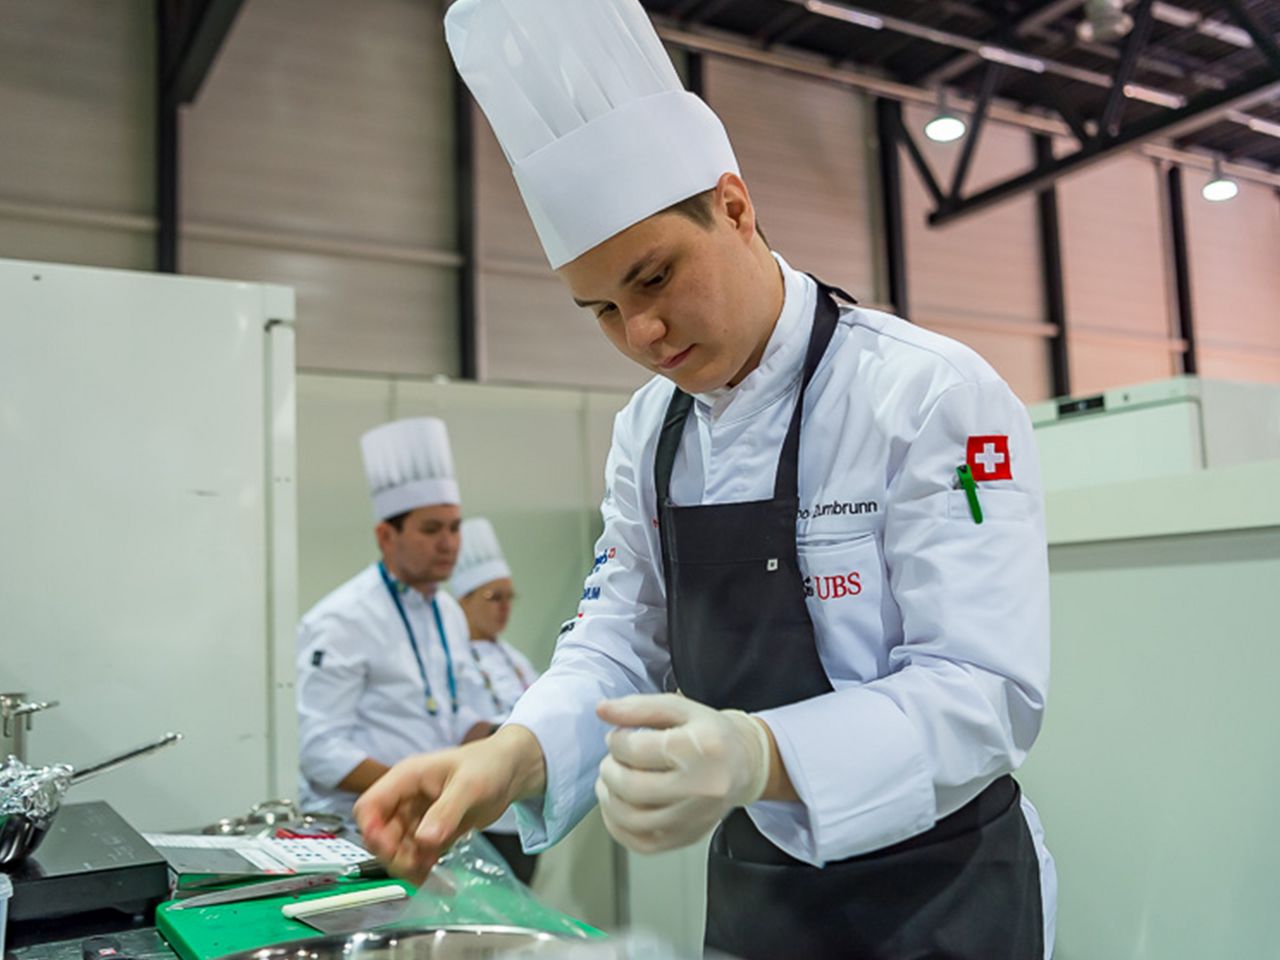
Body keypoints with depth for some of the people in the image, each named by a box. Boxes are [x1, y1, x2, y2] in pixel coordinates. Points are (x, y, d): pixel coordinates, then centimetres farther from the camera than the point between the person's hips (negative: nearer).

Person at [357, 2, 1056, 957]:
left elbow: (983, 693, -24)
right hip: (752, 883, 6)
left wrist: (755, 756, -41)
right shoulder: (649, 430, 1)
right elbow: (620, 645, 2)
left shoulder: (934, 394, -20)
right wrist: (511, 757, -19)